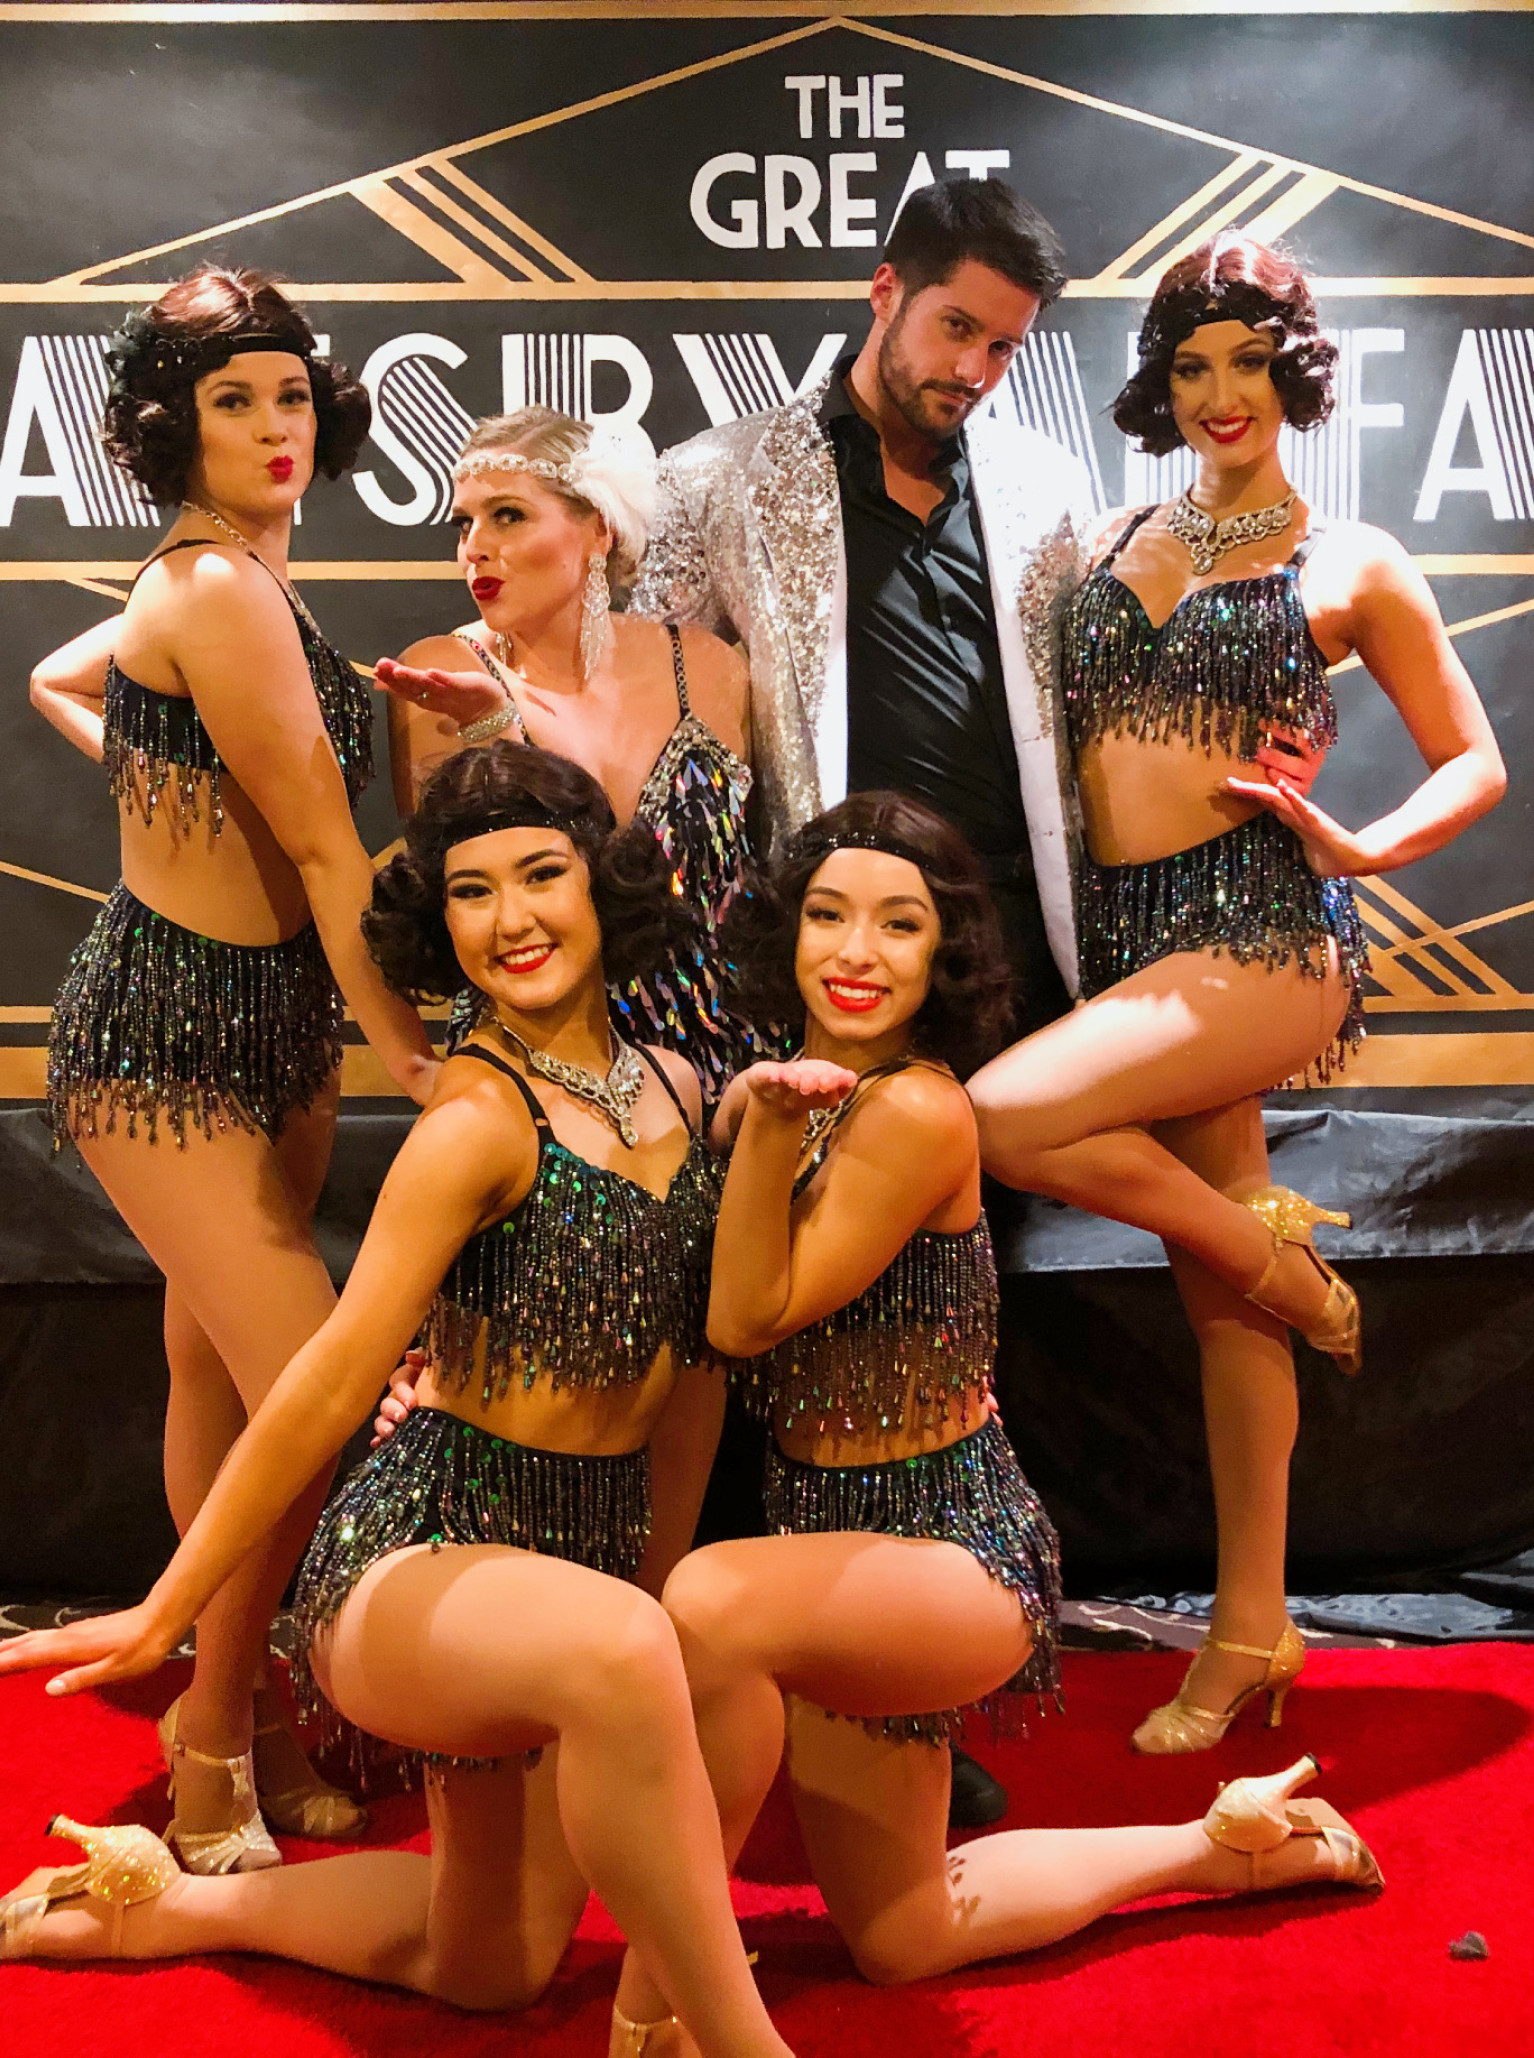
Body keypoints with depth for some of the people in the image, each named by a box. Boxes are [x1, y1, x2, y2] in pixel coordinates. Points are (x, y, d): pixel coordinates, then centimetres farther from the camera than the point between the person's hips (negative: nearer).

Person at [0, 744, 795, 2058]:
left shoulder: (672, 1091, 4)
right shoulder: (480, 1123, -19)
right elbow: (331, 1386, -18)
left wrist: (665, 1580, 18)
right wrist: (165, 1613, -13)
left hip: (587, 1555, 8)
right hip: (418, 1553, -8)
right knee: (618, 1654, -42)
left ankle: (170, 1905, 35)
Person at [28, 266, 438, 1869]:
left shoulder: (211, 577, 10)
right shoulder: (226, 593, -19)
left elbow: (55, 680, 28)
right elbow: (324, 847, -19)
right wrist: (416, 1060, -16)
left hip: (273, 1025, 10)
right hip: (166, 1032, -10)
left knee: (215, 1376, 18)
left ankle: (235, 1700, 34)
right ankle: (214, 1751, 10)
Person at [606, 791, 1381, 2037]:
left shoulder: (917, 1110, -22)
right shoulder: (798, 1092, 2)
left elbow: (750, 1318, -21)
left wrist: (769, 1130, -29)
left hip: (954, 1553, -8)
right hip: (836, 1534, 9)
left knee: (712, 1603, -38)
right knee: (901, 1940, 20)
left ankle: (654, 2001, -17)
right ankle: (1222, 1846, 38)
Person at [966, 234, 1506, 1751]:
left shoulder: (1352, 567, 4)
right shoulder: (1111, 545, 15)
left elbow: (1474, 765, 7)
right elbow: (1061, 741, 20)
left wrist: (1358, 845, -10)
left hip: (1261, 929, -5)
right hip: (1129, 932, 5)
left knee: (1003, 1118, -25)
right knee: (1214, 1303, 9)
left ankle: (1273, 1243, 0)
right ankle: (1249, 1631, 21)